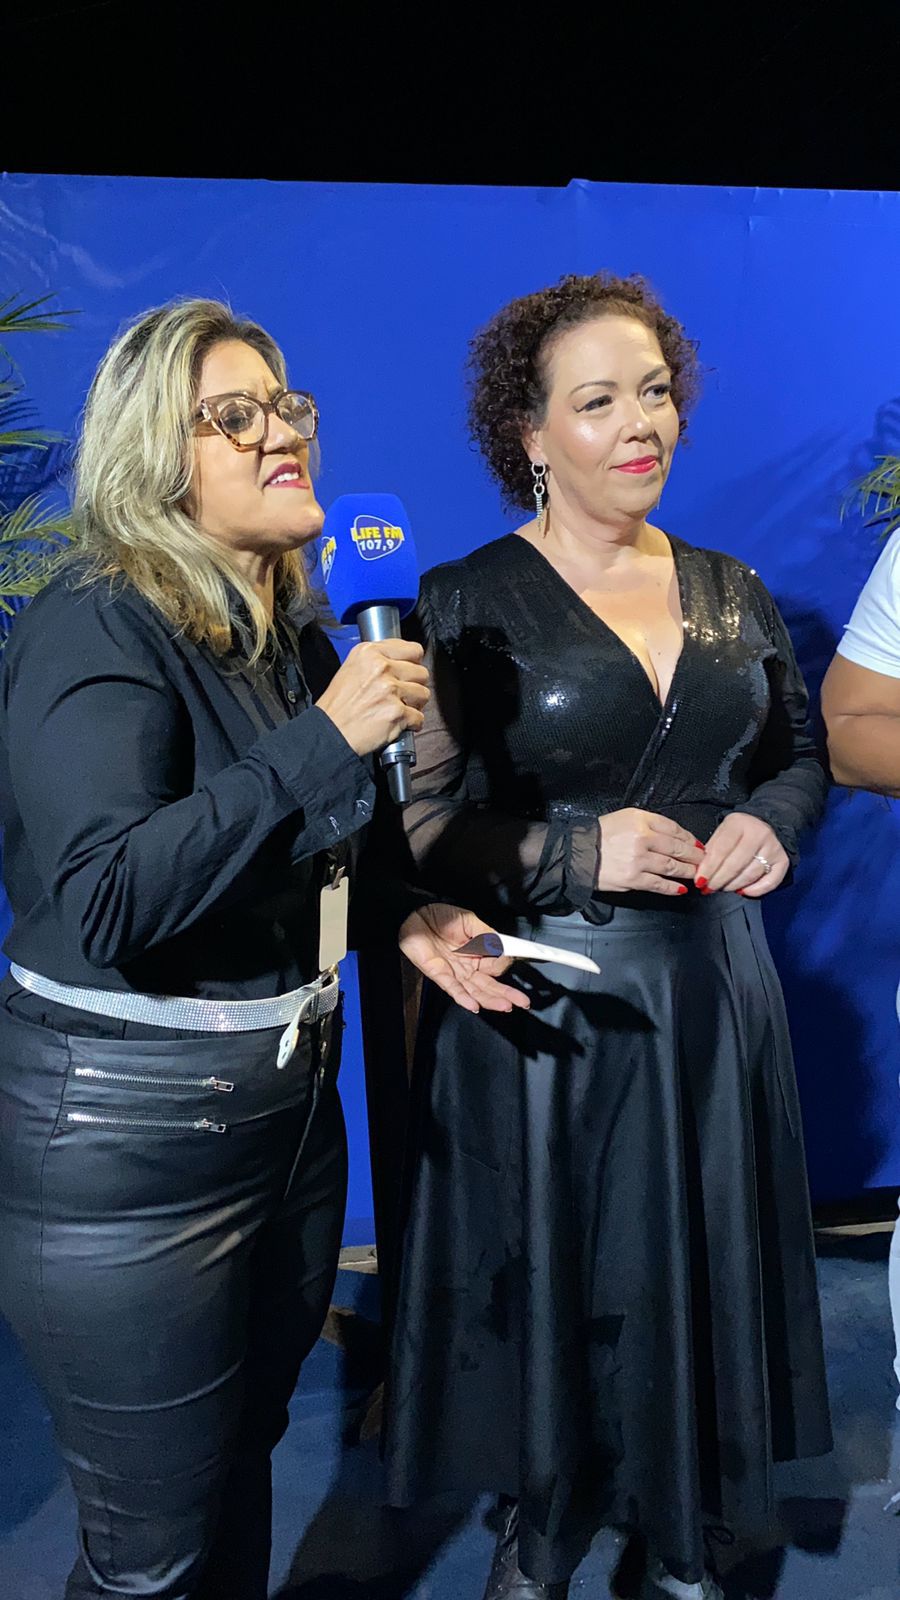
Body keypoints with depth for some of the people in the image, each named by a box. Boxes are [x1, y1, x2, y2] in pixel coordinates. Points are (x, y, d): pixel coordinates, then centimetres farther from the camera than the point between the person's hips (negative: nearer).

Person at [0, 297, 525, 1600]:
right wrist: (326, 738, -31)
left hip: (291, 1095, 7)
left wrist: (404, 914, 2)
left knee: (246, 1455, 25)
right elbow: (107, 896, -30)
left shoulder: (293, 630, 5)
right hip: (130, 1134, -7)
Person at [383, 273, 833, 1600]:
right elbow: (409, 824, -11)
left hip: (708, 990, 4)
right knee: (549, 1279, 10)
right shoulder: (467, 604, -8)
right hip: (542, 1005, -4)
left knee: (697, 1271, 15)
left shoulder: (731, 592, 6)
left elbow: (801, 753, 17)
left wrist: (772, 821, -4)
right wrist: (576, 854, -21)